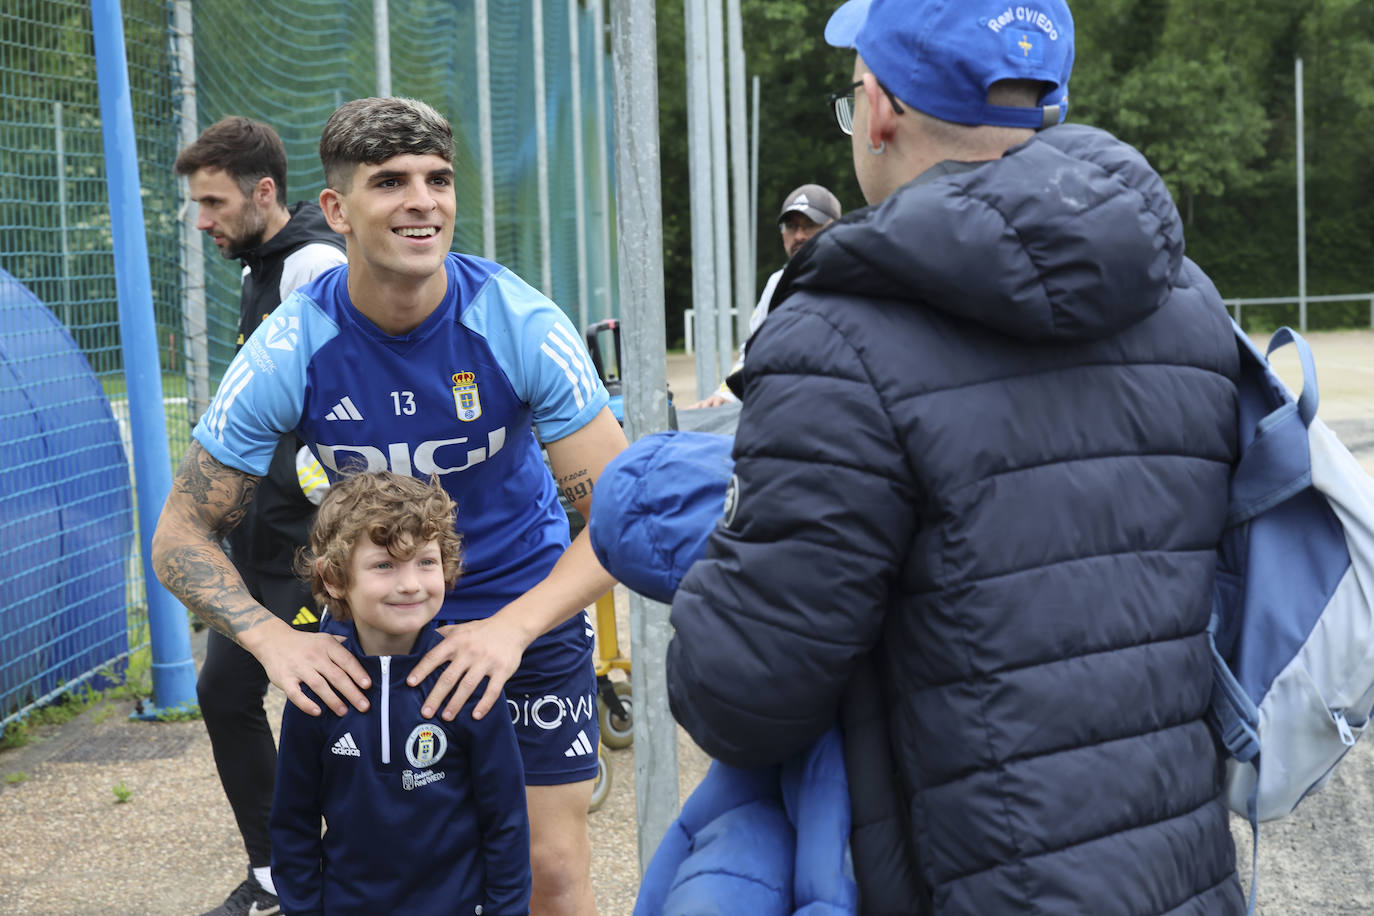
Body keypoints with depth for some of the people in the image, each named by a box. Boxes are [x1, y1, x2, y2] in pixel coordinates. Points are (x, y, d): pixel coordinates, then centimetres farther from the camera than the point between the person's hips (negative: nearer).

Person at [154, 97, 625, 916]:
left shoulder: (522, 324, -20)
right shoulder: (291, 350, -18)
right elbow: (184, 533, -10)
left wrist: (512, 628, -33)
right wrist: (273, 639, -28)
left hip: (530, 612, 0)